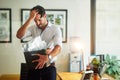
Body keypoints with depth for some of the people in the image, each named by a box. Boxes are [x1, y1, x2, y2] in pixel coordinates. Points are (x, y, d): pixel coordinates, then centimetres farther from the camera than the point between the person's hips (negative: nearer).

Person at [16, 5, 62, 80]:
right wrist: (30, 19, -17)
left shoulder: (55, 29, -5)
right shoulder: (32, 28, 4)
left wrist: (48, 57, -39)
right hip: (33, 65, 2)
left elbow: (58, 47, -20)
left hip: (48, 67, -2)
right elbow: (19, 36, -13)